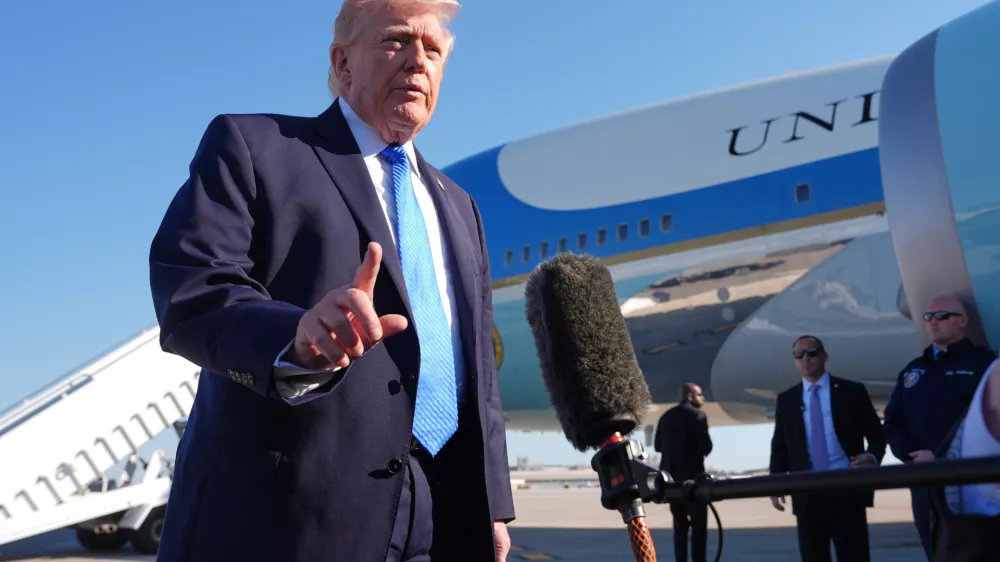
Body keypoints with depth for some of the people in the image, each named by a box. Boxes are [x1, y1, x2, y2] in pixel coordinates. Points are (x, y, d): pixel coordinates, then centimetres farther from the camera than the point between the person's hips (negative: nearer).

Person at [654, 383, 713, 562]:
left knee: (680, 524, 12)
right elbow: (706, 447, -14)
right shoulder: (697, 415, -9)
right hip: (692, 475, -6)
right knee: (698, 524, -1)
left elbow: (658, 446, 13)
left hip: (671, 476, 6)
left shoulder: (666, 417, 10)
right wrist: (698, 449, 6)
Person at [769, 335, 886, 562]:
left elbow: (876, 435, 8)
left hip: (848, 491, -2)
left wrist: (872, 457, -13)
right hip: (808, 495, 2)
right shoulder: (786, 399, 12)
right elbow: (779, 445, 12)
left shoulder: (852, 391, 6)